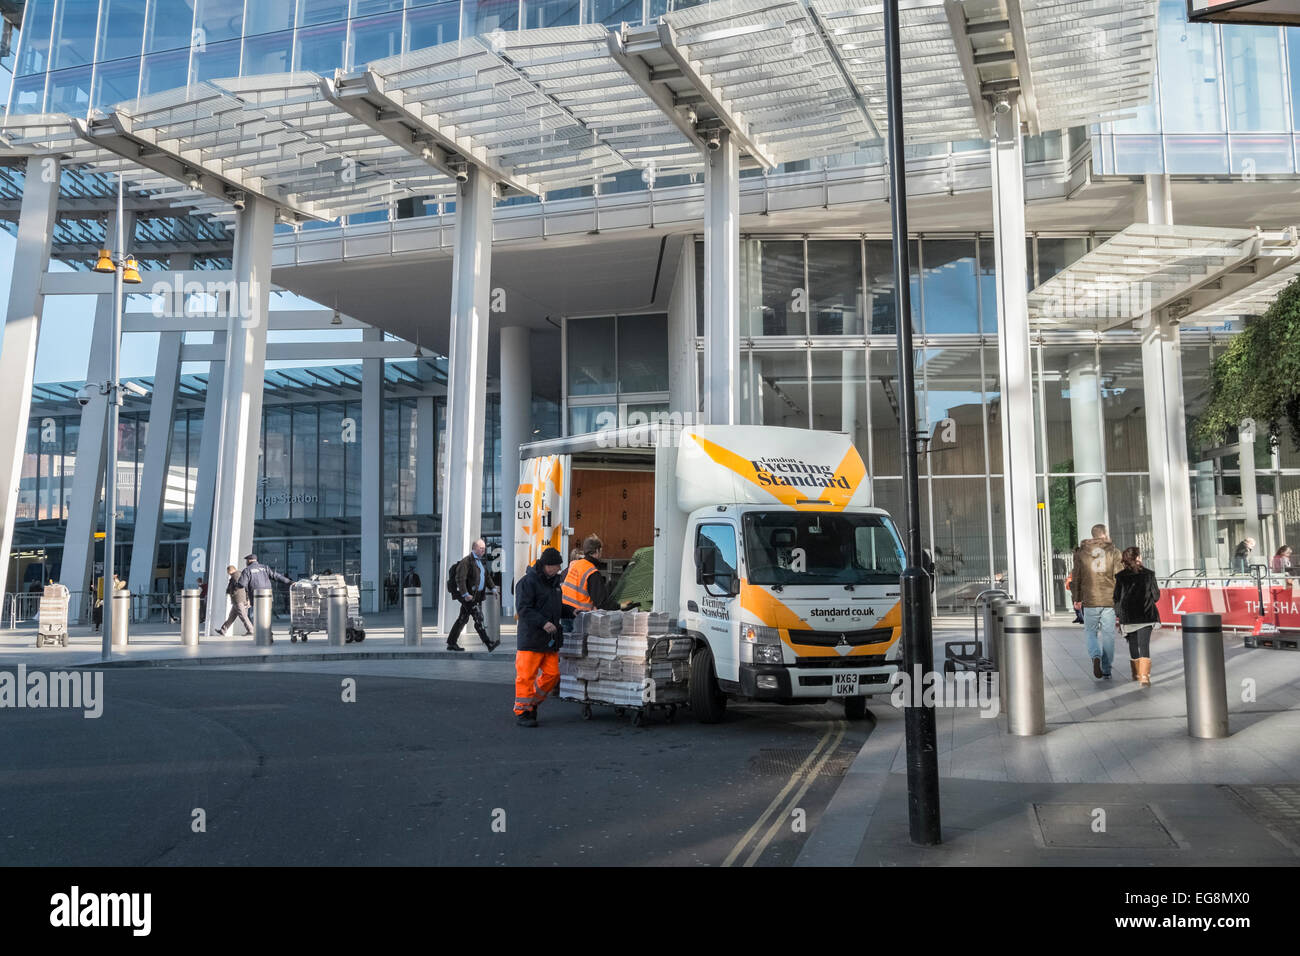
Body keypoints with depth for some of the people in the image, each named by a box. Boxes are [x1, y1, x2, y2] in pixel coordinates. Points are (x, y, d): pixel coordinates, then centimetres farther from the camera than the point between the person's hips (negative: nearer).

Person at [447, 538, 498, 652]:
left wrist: (492, 588, 16)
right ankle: (489, 643, -16)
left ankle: (451, 643, 17)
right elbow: (460, 578, -19)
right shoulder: (466, 561, -11)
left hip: (477, 595, 9)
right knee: (479, 618, -13)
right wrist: (465, 594, -25)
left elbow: (486, 577, 29)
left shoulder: (480, 561, 19)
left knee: (462, 619, 12)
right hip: (469, 595, -9)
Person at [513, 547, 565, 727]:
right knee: (526, 675, -5)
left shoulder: (554, 581, 17)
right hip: (531, 638, -8)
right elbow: (523, 608, -18)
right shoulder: (528, 582, -10)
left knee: (552, 674, 8)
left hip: (550, 639, 8)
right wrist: (543, 623, -25)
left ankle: (532, 703, 25)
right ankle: (522, 712, 6)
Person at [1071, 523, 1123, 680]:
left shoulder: (1081, 553, 3)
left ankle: (1096, 656, -15)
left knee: (1090, 632, 13)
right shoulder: (1113, 552, 0)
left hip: (1089, 600, 0)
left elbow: (1076, 578, 6)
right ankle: (1106, 671, 12)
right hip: (1110, 600, 0)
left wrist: (1076, 599, 14)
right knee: (1108, 634, 9)